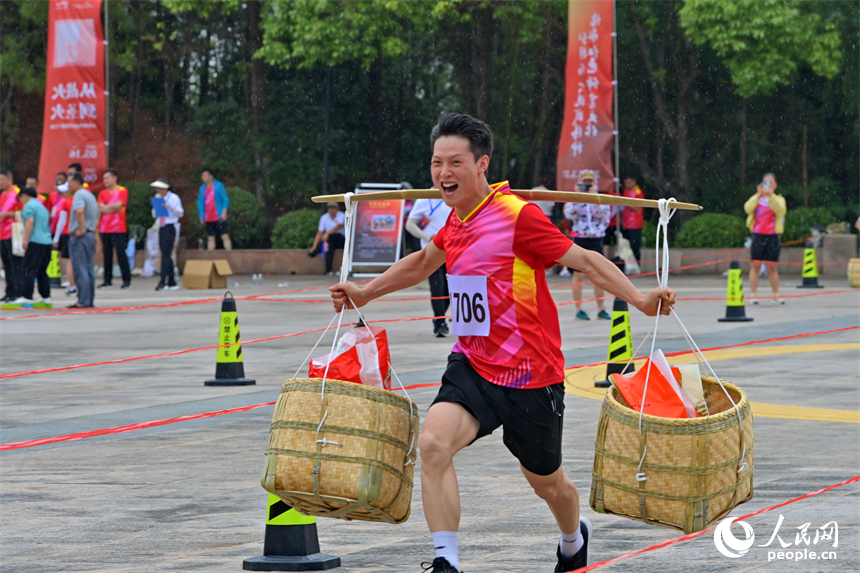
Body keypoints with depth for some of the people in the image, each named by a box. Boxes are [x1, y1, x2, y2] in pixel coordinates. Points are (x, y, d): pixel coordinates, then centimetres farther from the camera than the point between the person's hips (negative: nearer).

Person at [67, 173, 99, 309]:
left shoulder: (79, 195, -12)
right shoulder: (90, 195, 19)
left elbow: (79, 211, -31)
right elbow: (97, 214, 29)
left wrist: (81, 228, -24)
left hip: (79, 236, -9)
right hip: (90, 234, 9)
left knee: (80, 269, -9)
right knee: (88, 269, 10)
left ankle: (83, 300, -11)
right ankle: (90, 300, 10)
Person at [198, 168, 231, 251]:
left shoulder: (218, 186, -3)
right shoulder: (202, 188, 11)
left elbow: (226, 200, -4)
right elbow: (200, 202, 16)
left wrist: (224, 212, -13)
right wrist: (201, 216, 10)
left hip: (219, 218, -5)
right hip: (208, 219, 5)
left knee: (225, 236, -10)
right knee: (210, 238, 6)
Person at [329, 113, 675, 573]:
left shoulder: (517, 215, -16)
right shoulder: (457, 219, 6)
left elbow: (585, 261, -13)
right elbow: (424, 261, 28)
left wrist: (640, 301, -23)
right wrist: (364, 293, 33)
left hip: (530, 374, -5)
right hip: (472, 365, 5)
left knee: (546, 482, 14)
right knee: (433, 443, -24)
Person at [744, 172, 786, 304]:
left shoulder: (779, 199, 9)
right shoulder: (756, 198, 10)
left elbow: (781, 210, -14)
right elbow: (748, 208, -10)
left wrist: (770, 195, -22)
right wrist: (759, 195, -17)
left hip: (772, 237, 0)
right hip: (758, 235, 0)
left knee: (772, 267, 4)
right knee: (756, 265, -3)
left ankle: (775, 296, 11)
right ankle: (753, 295, -2)